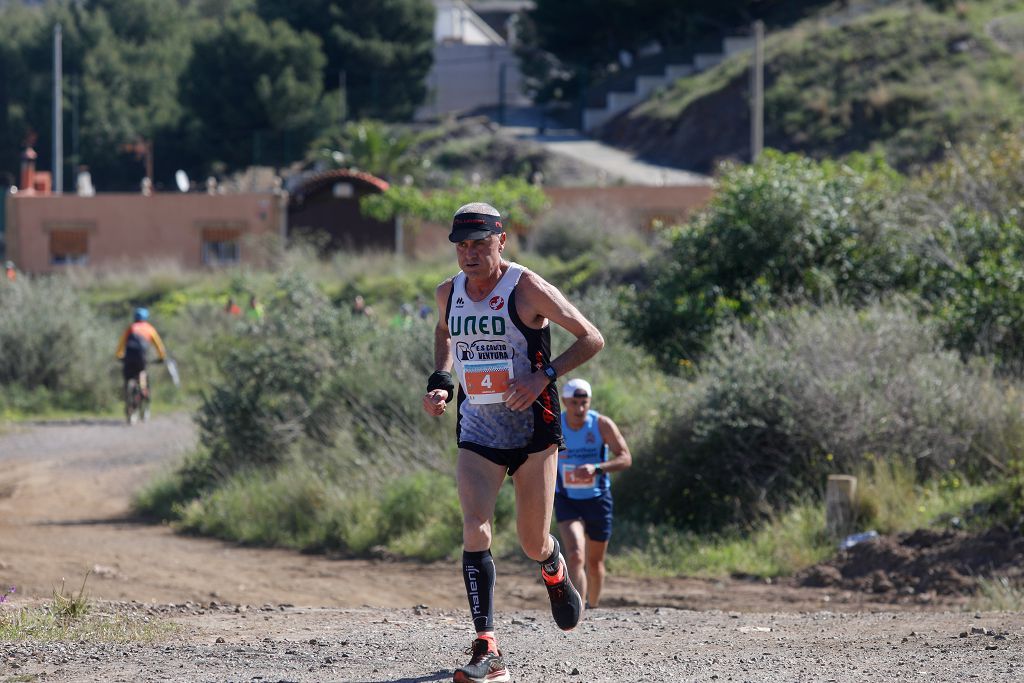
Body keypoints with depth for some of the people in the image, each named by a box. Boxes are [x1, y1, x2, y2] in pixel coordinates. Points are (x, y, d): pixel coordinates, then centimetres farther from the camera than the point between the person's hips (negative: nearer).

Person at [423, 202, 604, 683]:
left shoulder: (527, 290, -13)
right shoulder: (449, 293, 3)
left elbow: (592, 339, -9)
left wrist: (544, 376, -23)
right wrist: (440, 381, 9)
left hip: (533, 431, -3)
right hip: (477, 435, 3)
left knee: (533, 545, 5)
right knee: (475, 531, -17)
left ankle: (555, 571, 45)